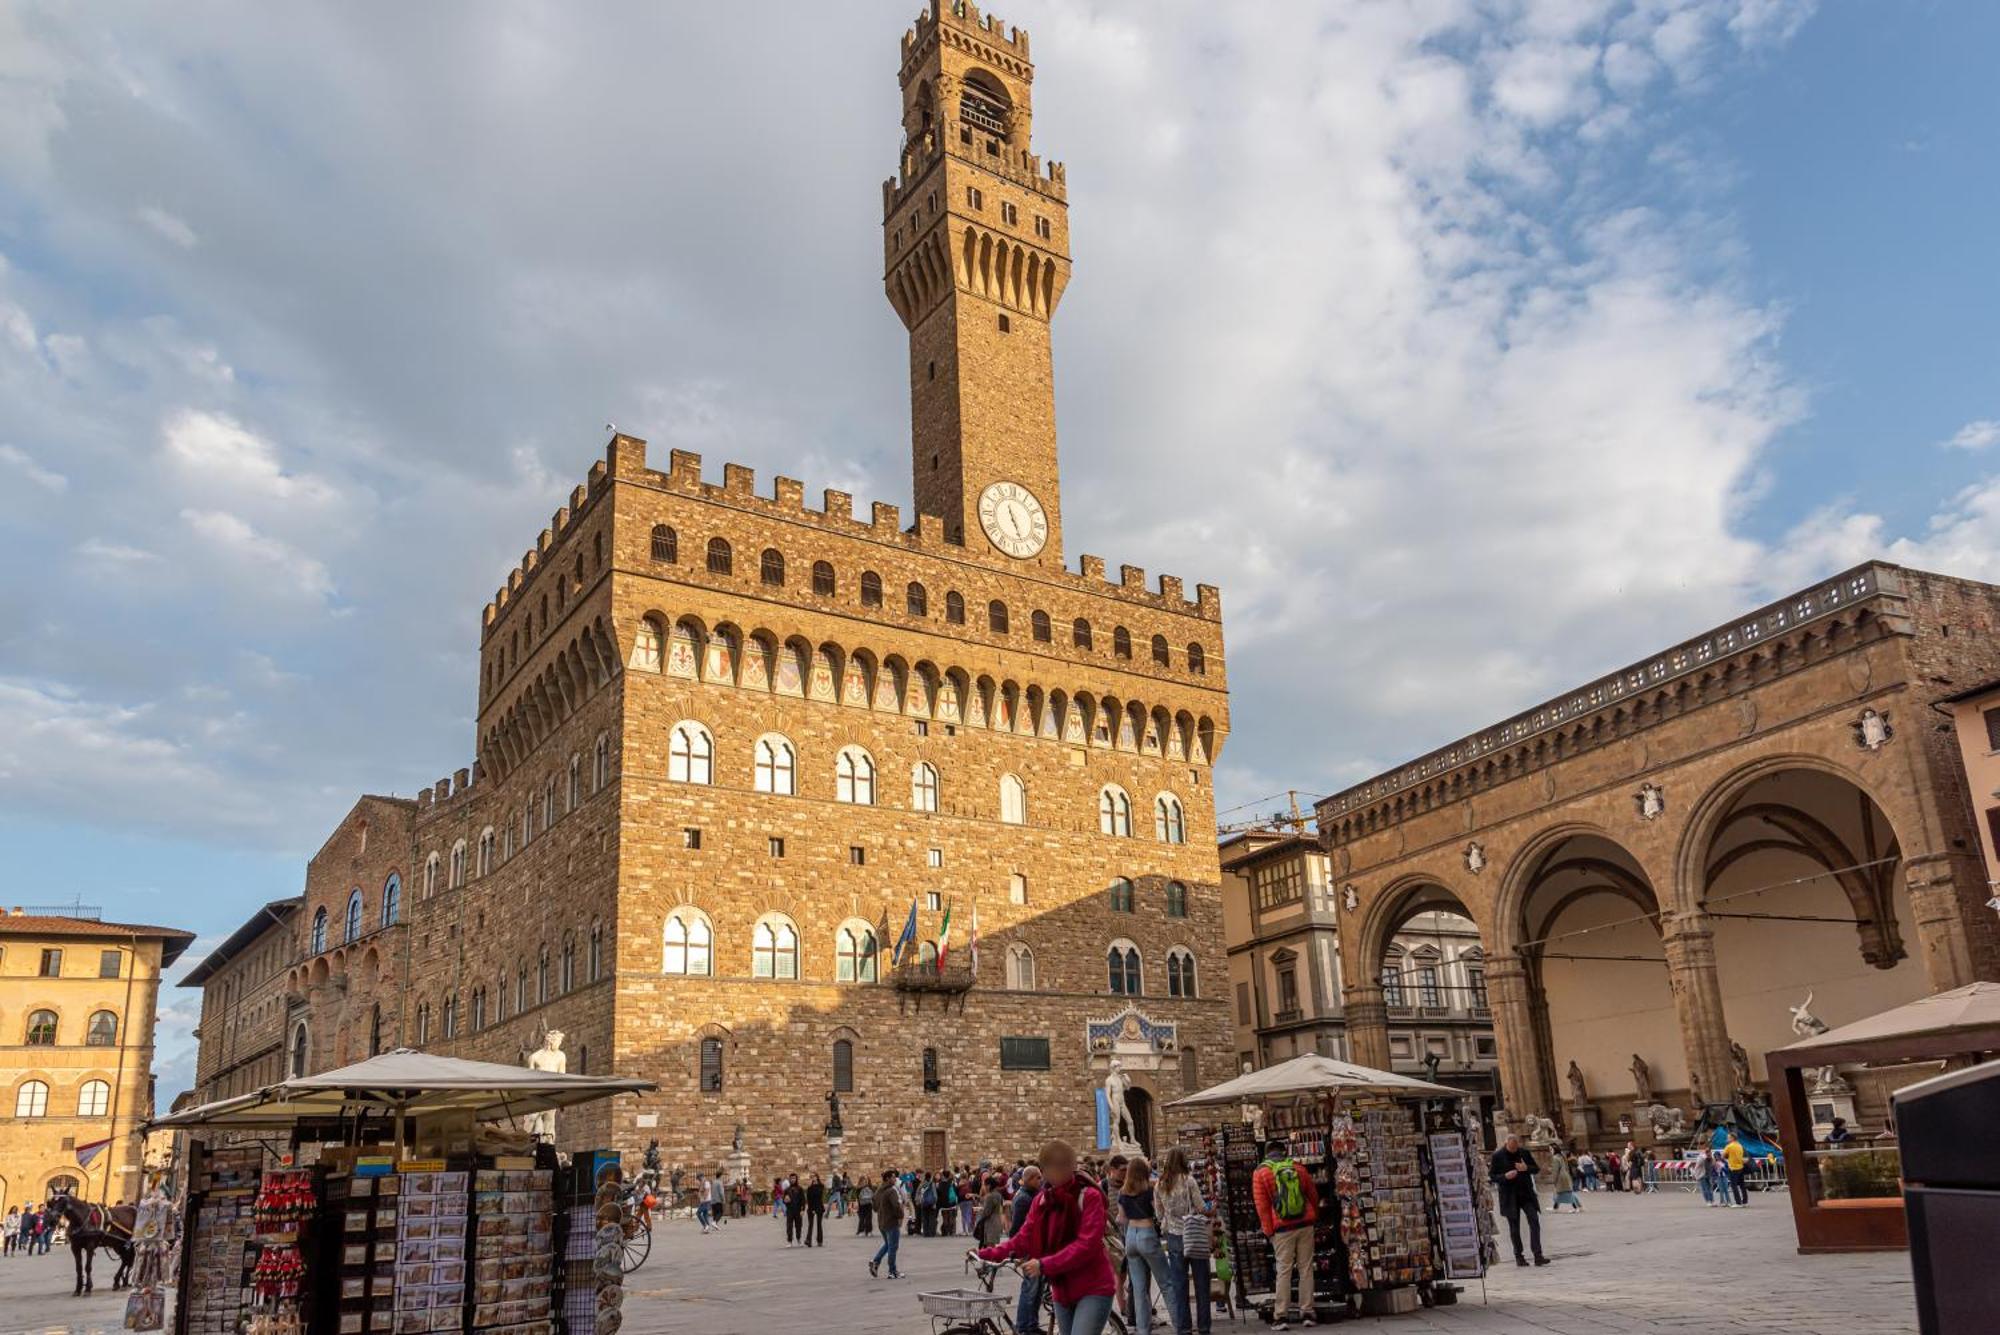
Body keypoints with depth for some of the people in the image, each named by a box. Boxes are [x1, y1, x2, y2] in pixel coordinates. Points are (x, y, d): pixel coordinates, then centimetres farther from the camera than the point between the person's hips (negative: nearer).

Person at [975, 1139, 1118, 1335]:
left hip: (1093, 1289, -6)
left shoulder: (1089, 1197, -14)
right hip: (1062, 1291, 7)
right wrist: (990, 1255, -9)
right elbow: (1024, 1239, 4)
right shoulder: (1041, 1200, 5)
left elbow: (1086, 1244, -22)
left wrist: (1044, 1265, -27)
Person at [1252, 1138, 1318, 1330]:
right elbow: (1314, 1196, 16)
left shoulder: (1260, 1173, 0)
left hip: (1282, 1228, -2)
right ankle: (1306, 1313, 10)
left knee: (1284, 1270, 0)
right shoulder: (1298, 1169, 9)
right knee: (1306, 1268, 8)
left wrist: (1268, 1231, 1)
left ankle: (1279, 1317, -2)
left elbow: (1262, 1206, -4)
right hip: (1305, 1225, 2)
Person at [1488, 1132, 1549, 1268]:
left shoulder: (1524, 1152, 3)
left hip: (1526, 1192, 2)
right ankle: (1518, 1256, 15)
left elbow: (1536, 1168, 10)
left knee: (1534, 1221, -8)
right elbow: (1491, 1175, -2)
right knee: (1514, 1227, 4)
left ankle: (1538, 1255, -7)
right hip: (1509, 1196, -2)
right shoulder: (1497, 1155, -5)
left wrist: (1526, 1168, -12)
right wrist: (1505, 1176, -20)